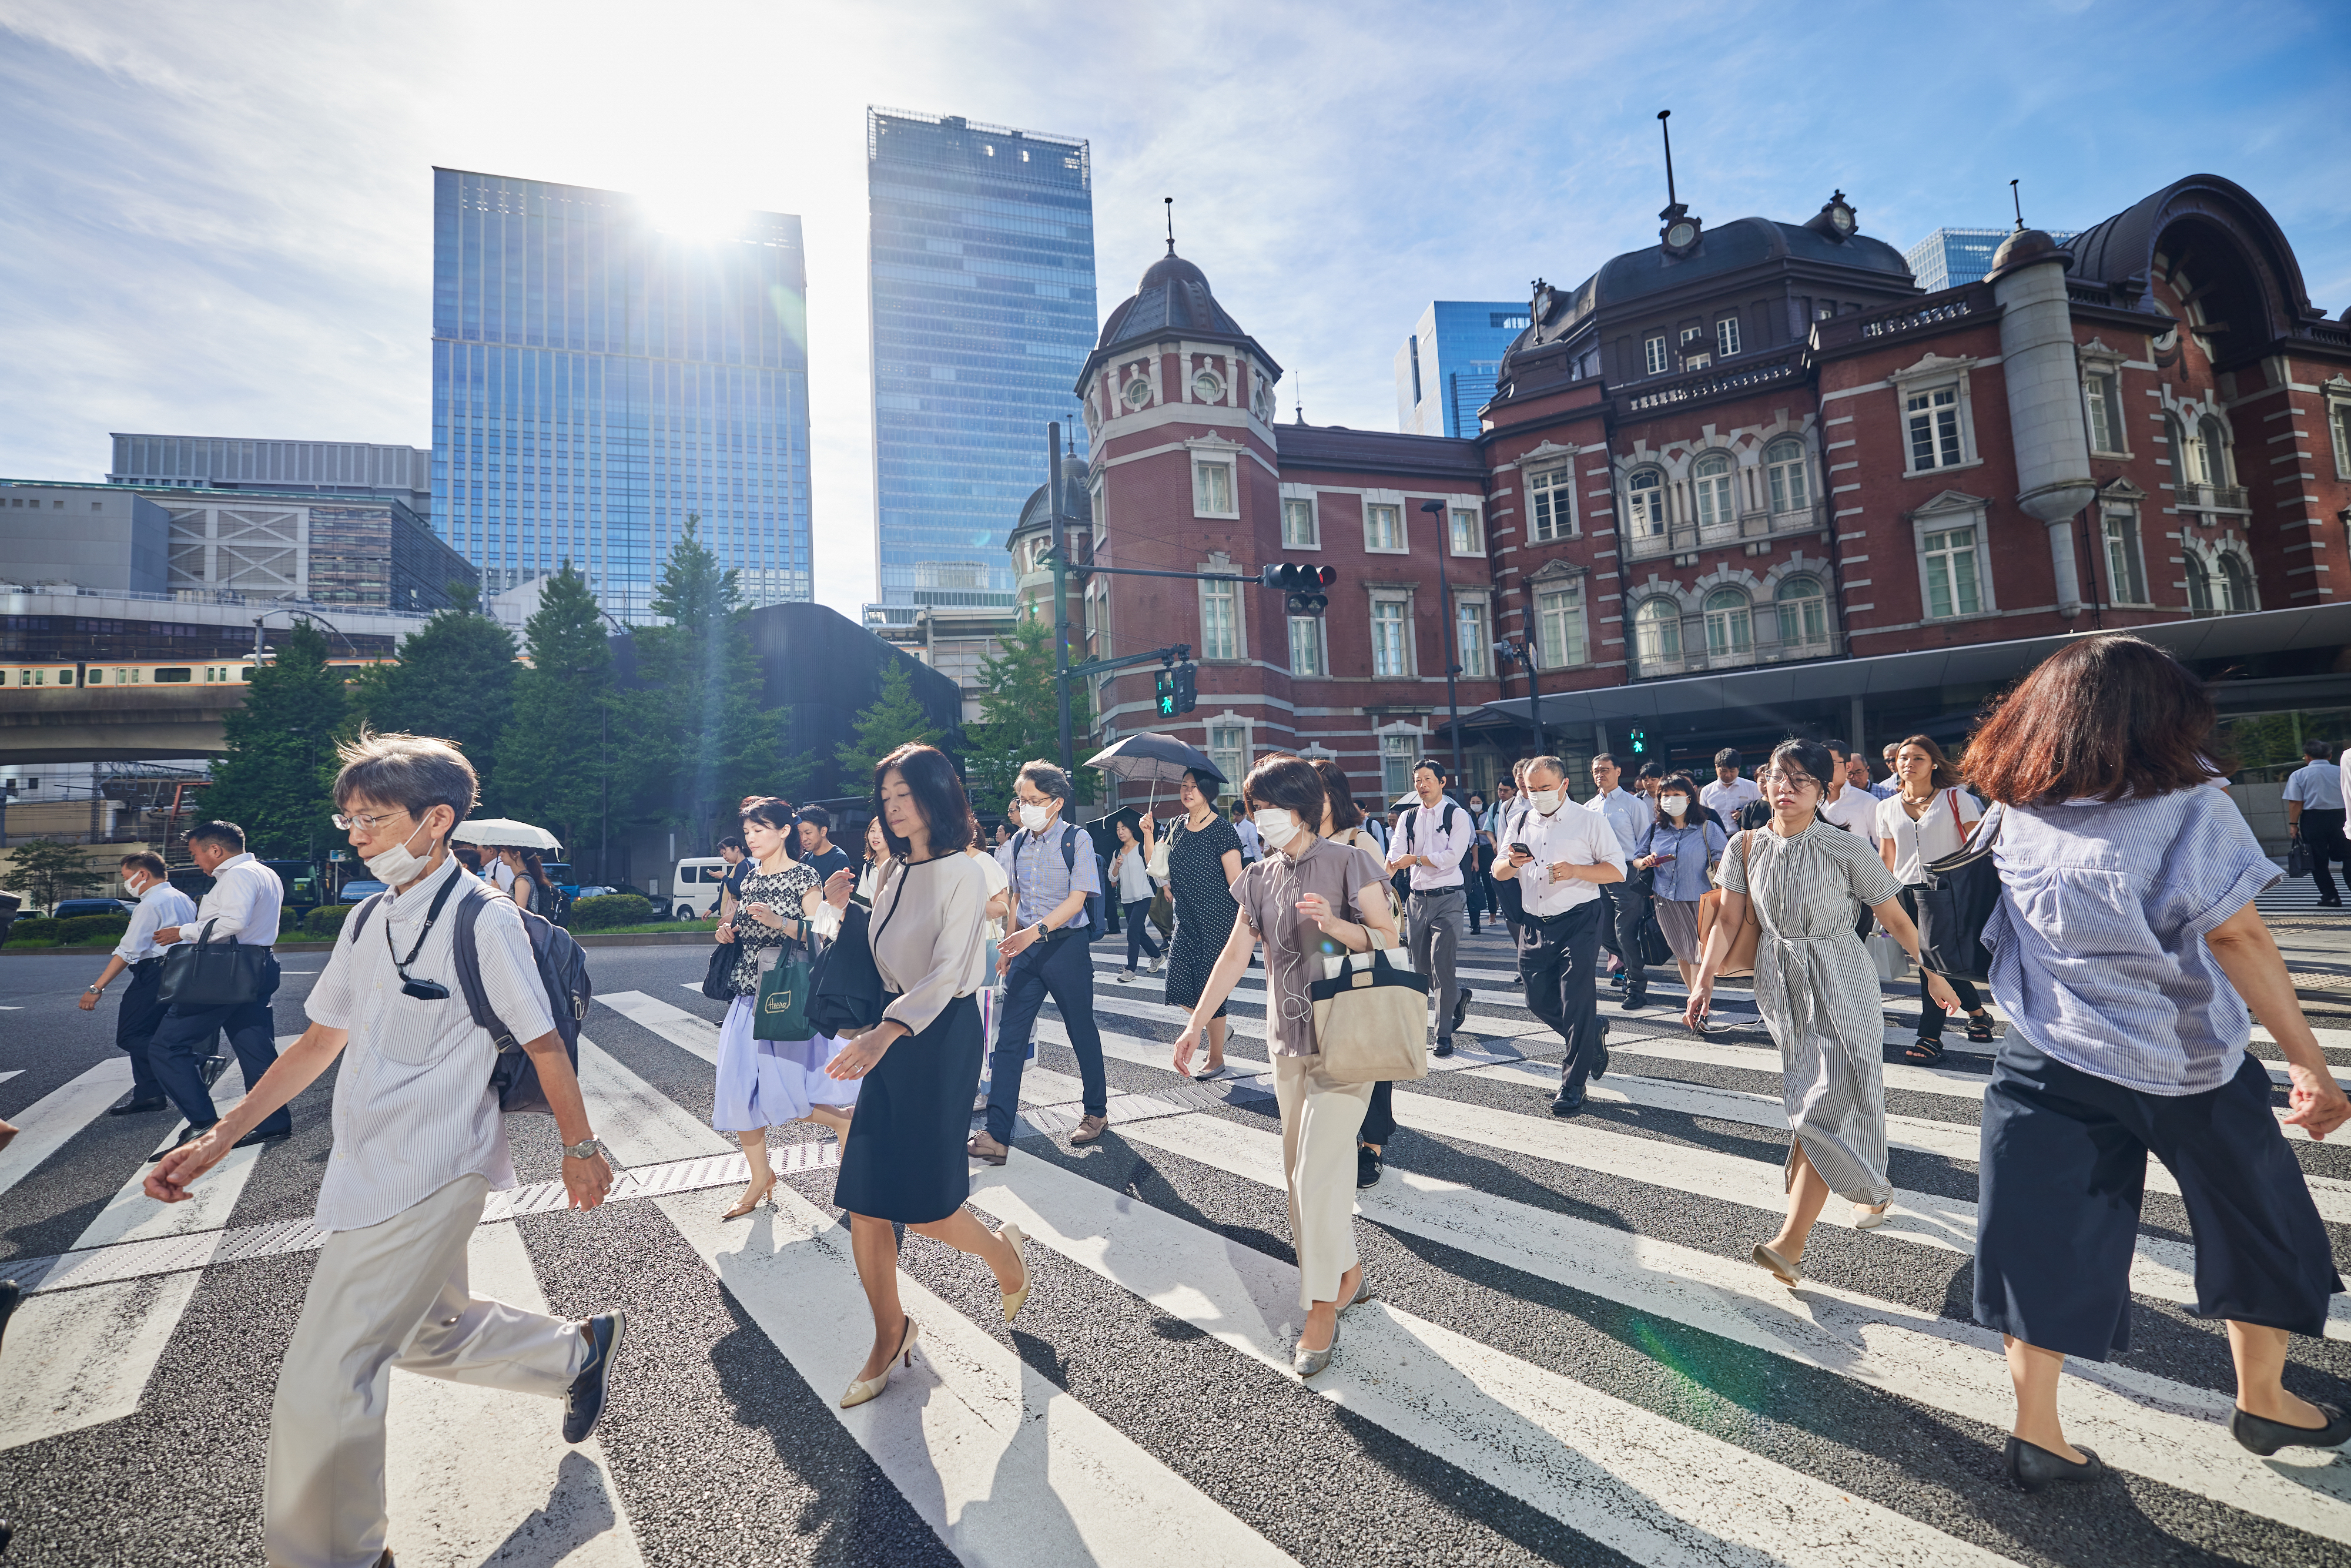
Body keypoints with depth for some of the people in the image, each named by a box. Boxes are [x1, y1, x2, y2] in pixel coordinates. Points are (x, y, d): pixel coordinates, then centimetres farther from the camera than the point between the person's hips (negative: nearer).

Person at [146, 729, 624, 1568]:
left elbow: (543, 1042, -11)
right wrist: (218, 1138, 12)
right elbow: (321, 1041, 16)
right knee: (429, 1331, 23)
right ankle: (582, 1349, 43)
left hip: (428, 1177, -9)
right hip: (371, 1174, 9)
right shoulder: (370, 922, 9)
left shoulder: (484, 919, -15)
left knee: (322, 1388, -6)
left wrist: (580, 1146, -5)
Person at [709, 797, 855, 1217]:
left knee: (784, 1093, -8)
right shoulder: (748, 875, 12)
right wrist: (729, 933, 3)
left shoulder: (803, 876, -6)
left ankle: (846, 1119, 20)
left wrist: (779, 922, -25)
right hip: (747, 995, 7)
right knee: (738, 1091, 5)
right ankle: (760, 1178, 21)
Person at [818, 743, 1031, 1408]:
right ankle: (890, 1337, 24)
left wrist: (884, 1033, -36)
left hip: (942, 1037, -7)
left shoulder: (963, 875, -13)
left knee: (921, 1199, -1)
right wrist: (843, 911, 5)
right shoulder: (893, 872, 11)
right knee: (864, 1200, 5)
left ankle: (1002, 1251, 31)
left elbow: (945, 973, -23)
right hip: (892, 1034, 7)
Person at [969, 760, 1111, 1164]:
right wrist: (1011, 945, 14)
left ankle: (1097, 1113, 30)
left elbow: (1076, 901, -15)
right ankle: (997, 1135, 0)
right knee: (1008, 1038, -1)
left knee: (1082, 1033, 10)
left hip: (1067, 946, -5)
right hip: (1026, 949, 5)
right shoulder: (1020, 841, 8)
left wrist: (1035, 931, -27)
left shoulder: (1076, 839, -9)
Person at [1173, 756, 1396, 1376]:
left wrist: (1337, 926, -28)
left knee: (1318, 1171, -8)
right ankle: (1349, 1272, 33)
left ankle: (1322, 1310, 7)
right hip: (1289, 1042, 6)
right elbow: (1235, 954, 9)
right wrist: (1196, 1022, 6)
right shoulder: (1260, 879, 7)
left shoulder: (1348, 863, -9)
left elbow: (1390, 941, -10)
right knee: (1301, 1168, 13)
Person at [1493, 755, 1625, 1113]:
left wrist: (1575, 871, -21)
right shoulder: (1523, 823, 12)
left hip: (1578, 922, -5)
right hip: (1534, 924, 5)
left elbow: (1617, 871, -5)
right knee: (1539, 1001, 10)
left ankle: (1573, 1083, 9)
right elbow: (1498, 872, 14)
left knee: (1576, 1001, -4)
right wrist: (1512, 863, -10)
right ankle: (1593, 1039, 38)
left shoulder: (1590, 821, -2)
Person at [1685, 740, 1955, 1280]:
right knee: (1806, 1095, 16)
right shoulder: (1746, 847, -4)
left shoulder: (1845, 849, -13)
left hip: (1838, 980, -4)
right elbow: (1728, 920, -1)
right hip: (1779, 982, 4)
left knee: (1826, 1101, -8)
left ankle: (1791, 1243, -9)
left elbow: (1894, 918, -3)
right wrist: (1705, 978, -9)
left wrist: (1931, 973, 5)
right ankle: (1872, 1186, 43)